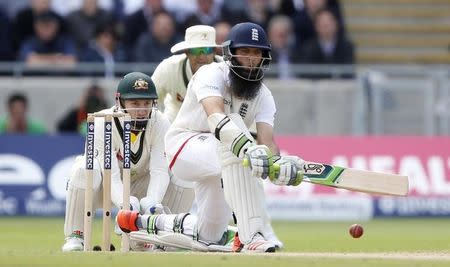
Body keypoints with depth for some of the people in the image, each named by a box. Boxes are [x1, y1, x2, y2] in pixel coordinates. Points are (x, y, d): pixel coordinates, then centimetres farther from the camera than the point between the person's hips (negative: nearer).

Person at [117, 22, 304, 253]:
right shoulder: (213, 74, -20)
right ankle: (252, 237, -46)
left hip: (217, 161, 7)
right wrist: (247, 149, -58)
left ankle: (149, 223, 38)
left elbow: (267, 141, -18)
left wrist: (277, 163, -43)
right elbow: (216, 117, -40)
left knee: (208, 237, 8)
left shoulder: (263, 96, -2)